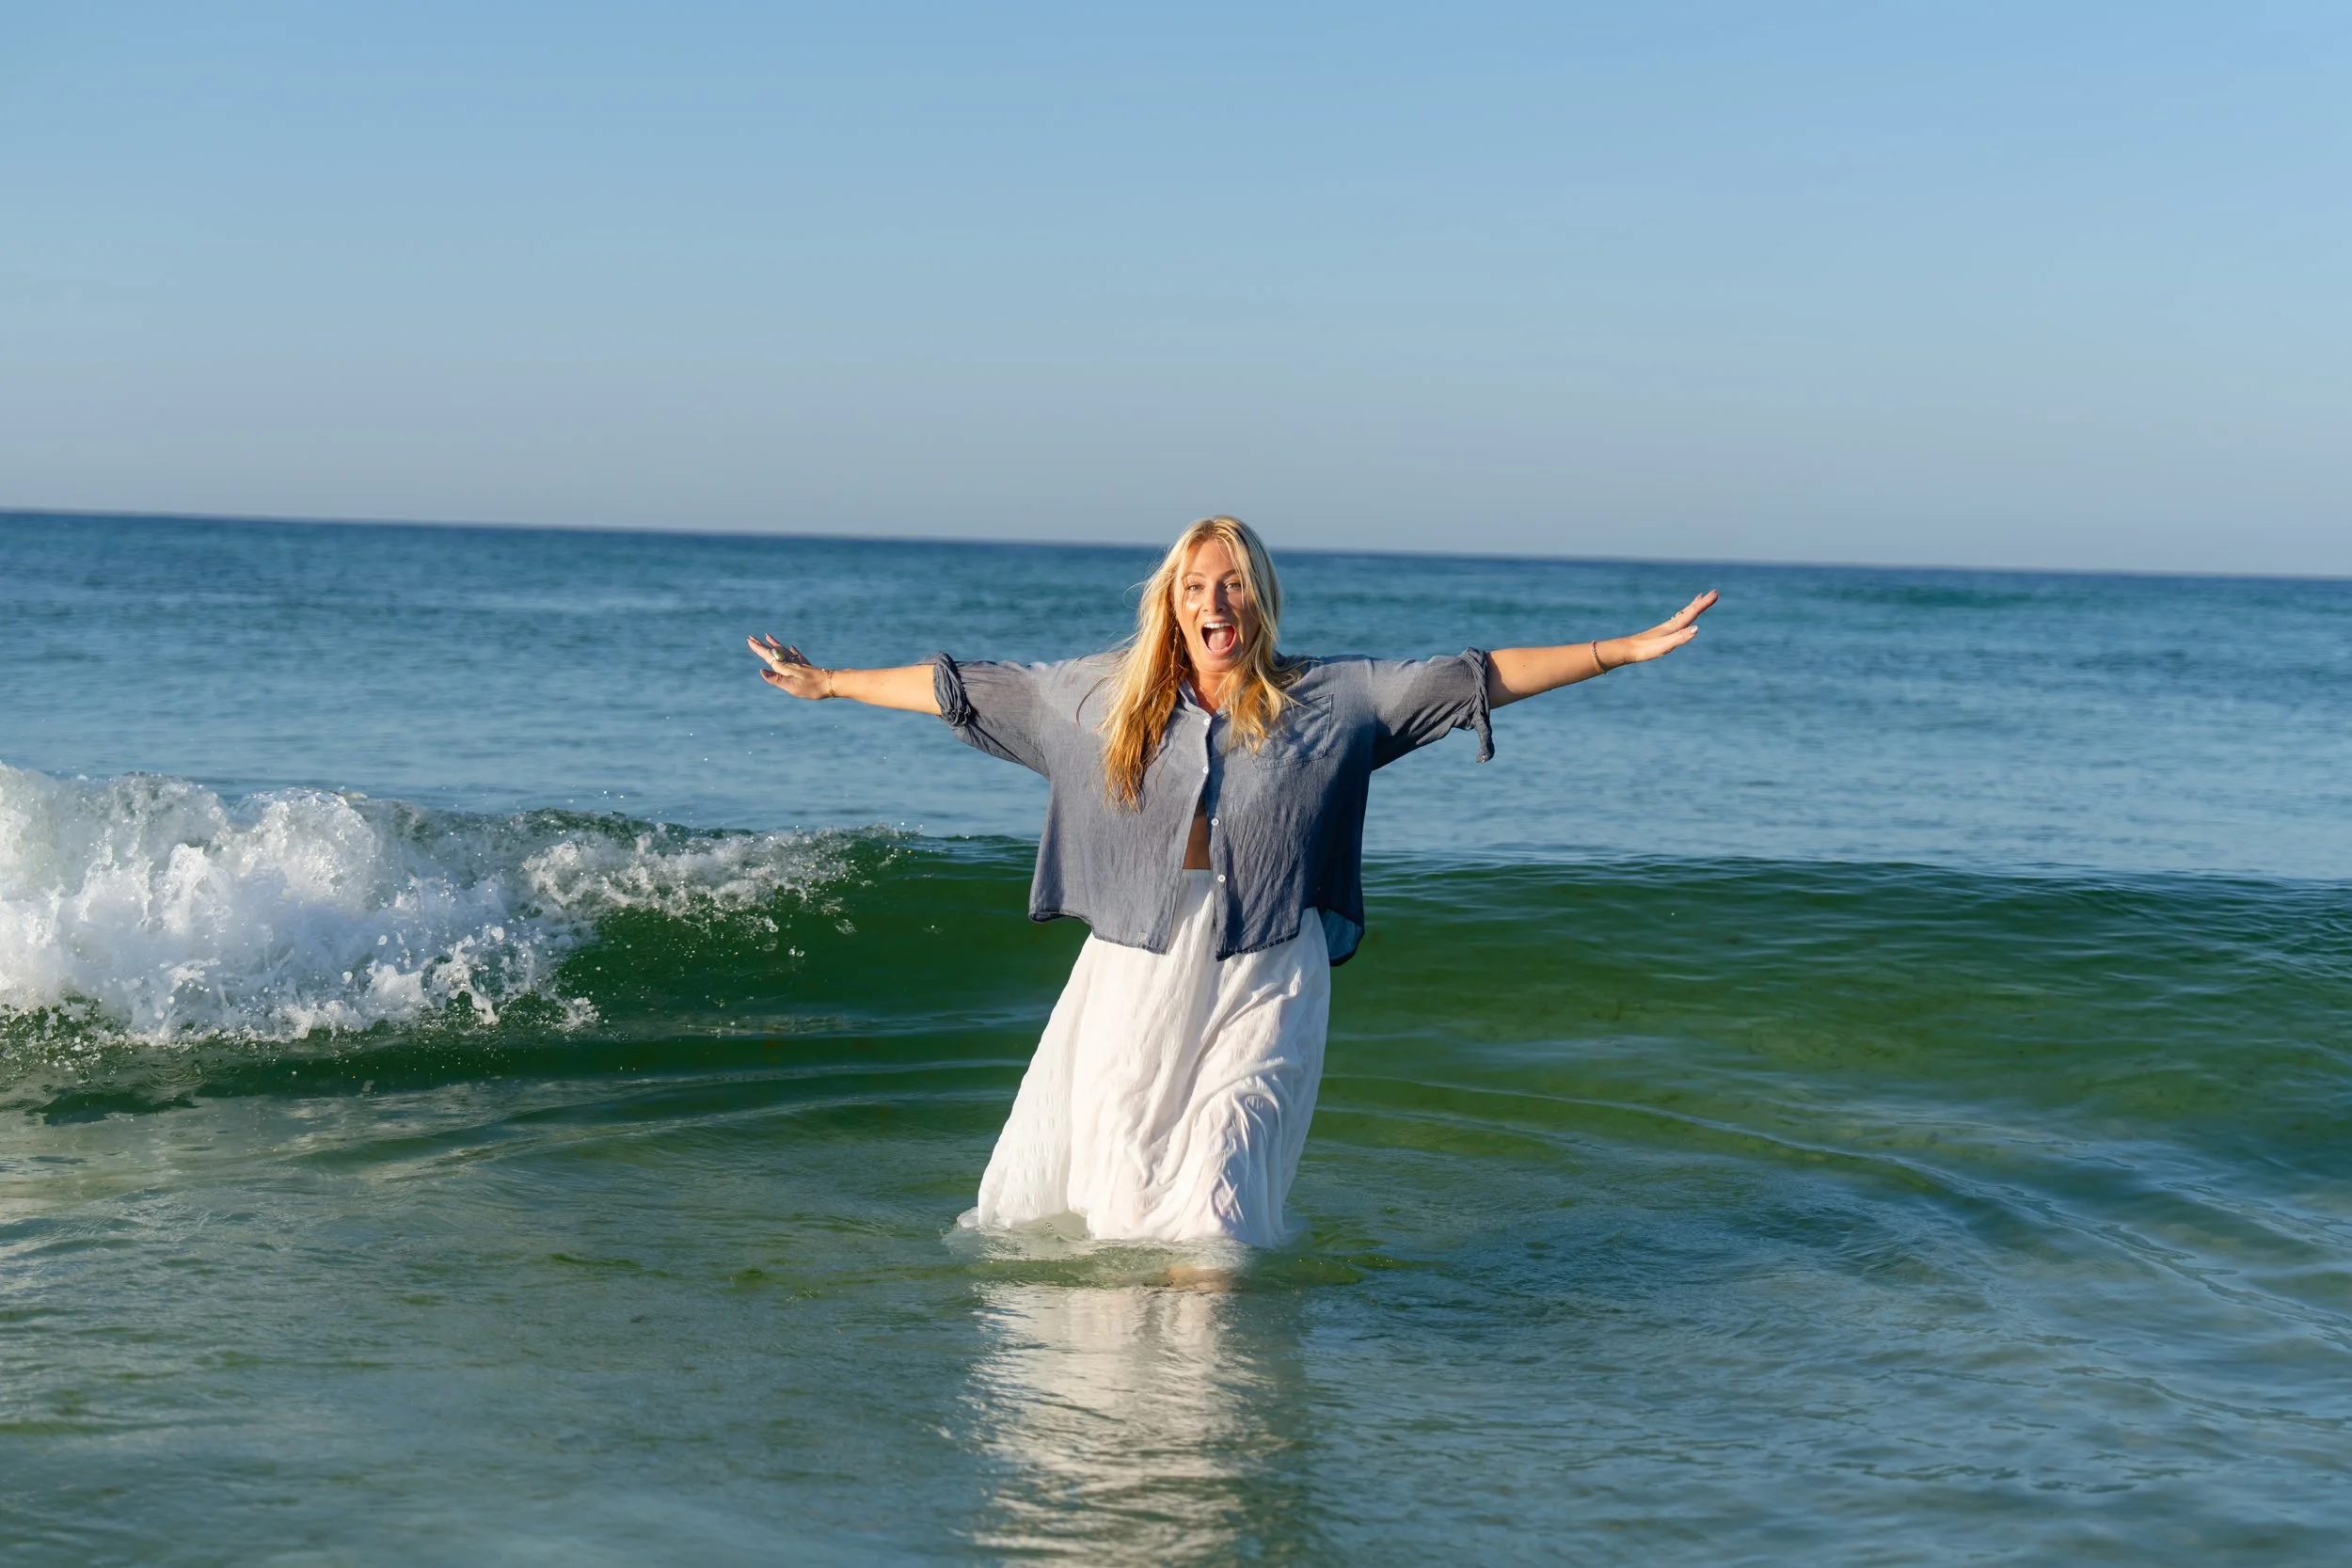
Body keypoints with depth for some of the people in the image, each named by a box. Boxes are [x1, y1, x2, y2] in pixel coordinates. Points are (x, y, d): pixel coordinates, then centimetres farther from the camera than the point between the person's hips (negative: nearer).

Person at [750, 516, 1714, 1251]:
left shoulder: (1327, 700, 2)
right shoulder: (1108, 694, 5)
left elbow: (1478, 678, 0)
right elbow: (967, 690, 12)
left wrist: (1628, 649, -4)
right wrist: (829, 683, 16)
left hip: (1263, 986, -2)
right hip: (1136, 978, 2)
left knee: (1214, 1216, -11)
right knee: (1117, 1206, 4)